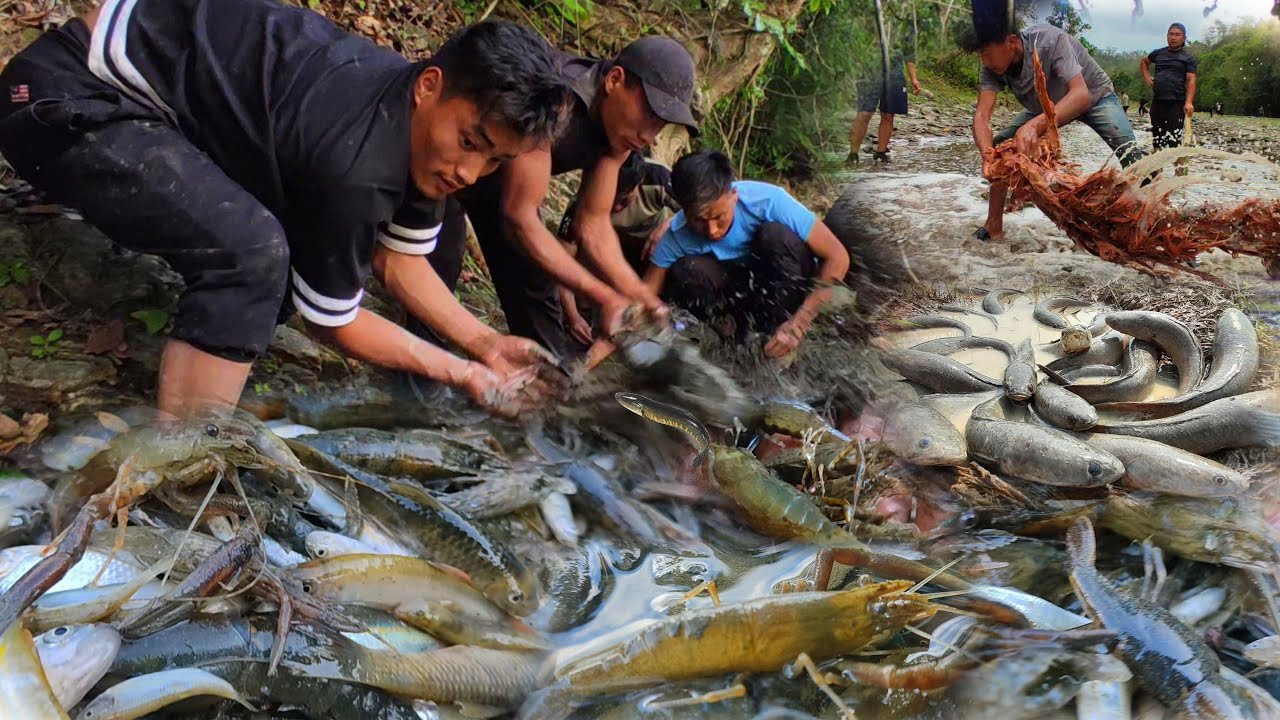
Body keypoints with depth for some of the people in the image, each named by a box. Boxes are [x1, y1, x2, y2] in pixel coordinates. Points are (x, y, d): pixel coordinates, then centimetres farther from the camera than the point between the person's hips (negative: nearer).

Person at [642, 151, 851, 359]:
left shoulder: (767, 200, -30)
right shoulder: (678, 234, -23)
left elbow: (837, 257, -27)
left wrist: (797, 325, -33)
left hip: (786, 283, -1)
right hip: (740, 288, 2)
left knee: (775, 235, -32)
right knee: (684, 272, -27)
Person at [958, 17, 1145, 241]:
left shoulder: (1049, 40, -38)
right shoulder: (993, 67, -24)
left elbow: (1081, 95, -48)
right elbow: (981, 116, -32)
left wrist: (1036, 125, -65)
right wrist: (987, 153, -54)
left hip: (1095, 95, -4)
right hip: (1046, 105, 5)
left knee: (1129, 152, -27)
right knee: (1000, 147, -13)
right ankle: (994, 225, -2)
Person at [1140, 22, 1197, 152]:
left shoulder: (1188, 58, 2)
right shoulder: (1158, 53, 13)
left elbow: (1191, 81, -6)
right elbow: (1143, 62, 34)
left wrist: (1189, 102, -21)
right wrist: (1146, 75, 14)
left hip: (1176, 103, -4)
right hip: (1157, 102, 4)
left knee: (1174, 141, -13)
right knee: (1156, 140, 10)